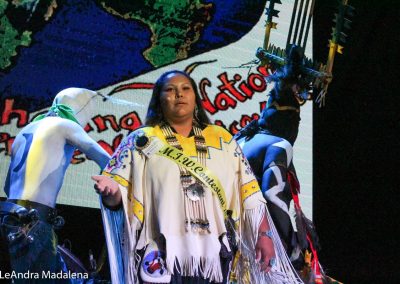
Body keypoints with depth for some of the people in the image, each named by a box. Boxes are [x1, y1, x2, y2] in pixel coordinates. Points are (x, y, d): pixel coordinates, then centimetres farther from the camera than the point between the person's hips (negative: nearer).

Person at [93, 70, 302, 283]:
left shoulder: (222, 139, 10)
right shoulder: (141, 142, 4)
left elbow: (249, 193, 7)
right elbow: (120, 196, -3)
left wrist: (264, 235, -1)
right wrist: (111, 192, -25)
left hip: (214, 258, 2)